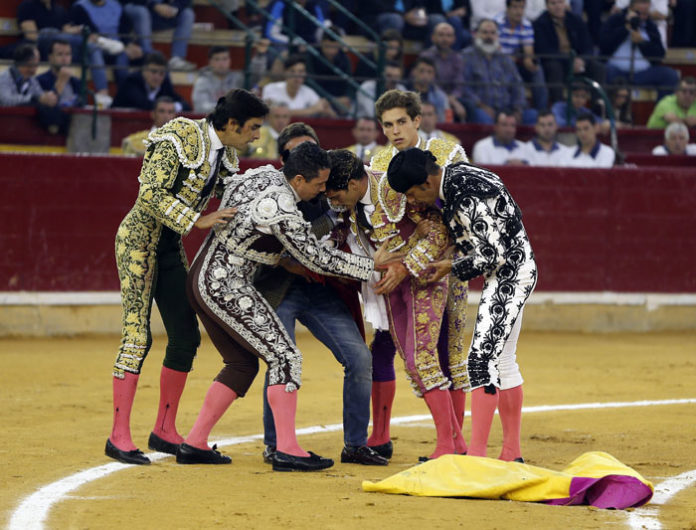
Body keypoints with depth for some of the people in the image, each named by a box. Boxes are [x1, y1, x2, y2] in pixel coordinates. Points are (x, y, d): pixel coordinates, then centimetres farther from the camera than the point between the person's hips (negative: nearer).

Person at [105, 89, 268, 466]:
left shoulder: (225, 156, 5)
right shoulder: (181, 139, -20)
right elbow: (150, 194, -25)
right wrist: (197, 220, -29)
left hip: (170, 247, 9)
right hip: (139, 240, -9)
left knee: (186, 337, 6)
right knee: (137, 335, -12)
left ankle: (164, 432, 15)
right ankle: (119, 437, -10)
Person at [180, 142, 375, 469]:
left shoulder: (261, 175, 5)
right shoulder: (283, 213, -22)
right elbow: (319, 259, -13)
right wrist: (374, 267, -4)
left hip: (200, 279, 10)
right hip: (227, 288, -10)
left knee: (242, 363, 18)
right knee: (285, 357, -7)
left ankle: (194, 445, 19)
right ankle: (286, 451, -12)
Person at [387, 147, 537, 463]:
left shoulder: (468, 196, -24)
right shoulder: (453, 177, 5)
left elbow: (493, 255, -23)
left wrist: (451, 268, -8)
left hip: (510, 274, -10)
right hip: (504, 274, 10)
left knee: (482, 358, -14)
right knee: (502, 360, 13)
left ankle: (476, 455, -17)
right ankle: (512, 454, 19)